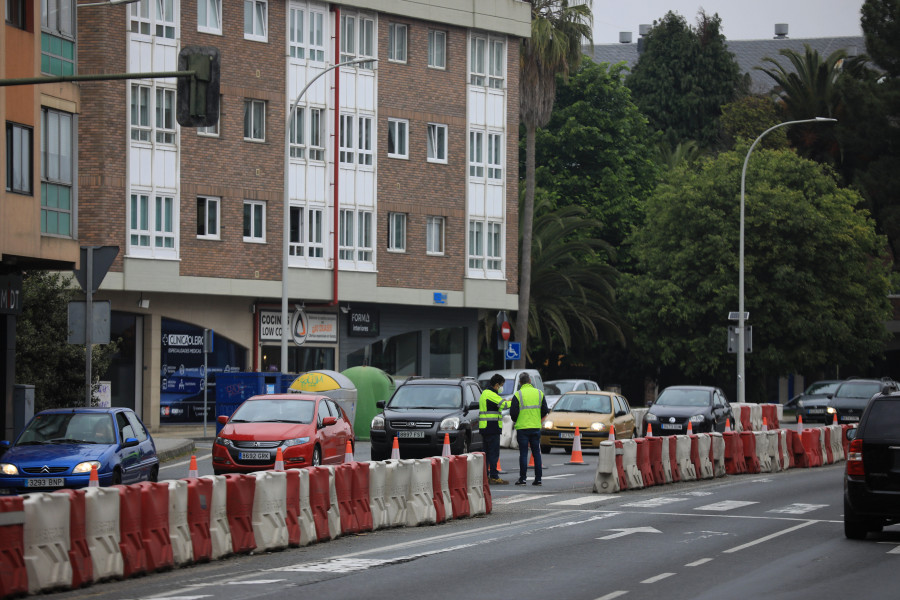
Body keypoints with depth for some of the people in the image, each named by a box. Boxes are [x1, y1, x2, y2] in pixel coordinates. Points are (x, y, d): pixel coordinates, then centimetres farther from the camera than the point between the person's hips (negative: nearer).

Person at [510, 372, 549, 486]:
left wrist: (516, 421, 13)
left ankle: (522, 478, -3)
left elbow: (513, 412, -8)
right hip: (536, 428, 3)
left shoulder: (518, 395, -7)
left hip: (522, 427, -3)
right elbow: (545, 411, 7)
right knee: (536, 453, 8)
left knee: (523, 453, -1)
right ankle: (538, 478, 6)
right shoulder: (539, 393, 5)